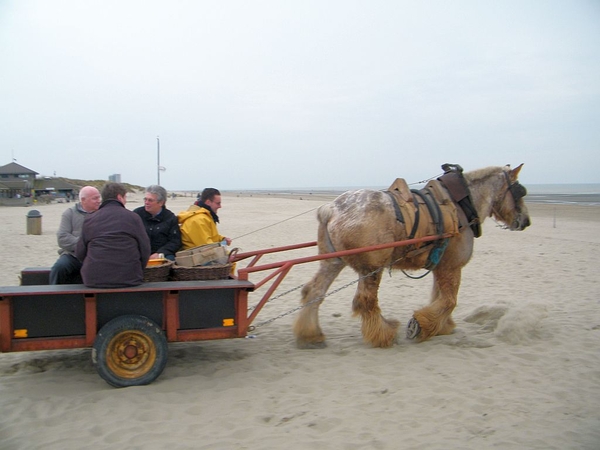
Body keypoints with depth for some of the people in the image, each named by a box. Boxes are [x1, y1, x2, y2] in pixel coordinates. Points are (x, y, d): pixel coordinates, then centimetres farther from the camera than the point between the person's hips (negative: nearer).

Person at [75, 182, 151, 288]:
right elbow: (145, 249, 2)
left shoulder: (89, 220, 9)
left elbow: (80, 253, 9)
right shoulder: (133, 217, 4)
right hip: (129, 279, -1)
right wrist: (137, 273, 16)